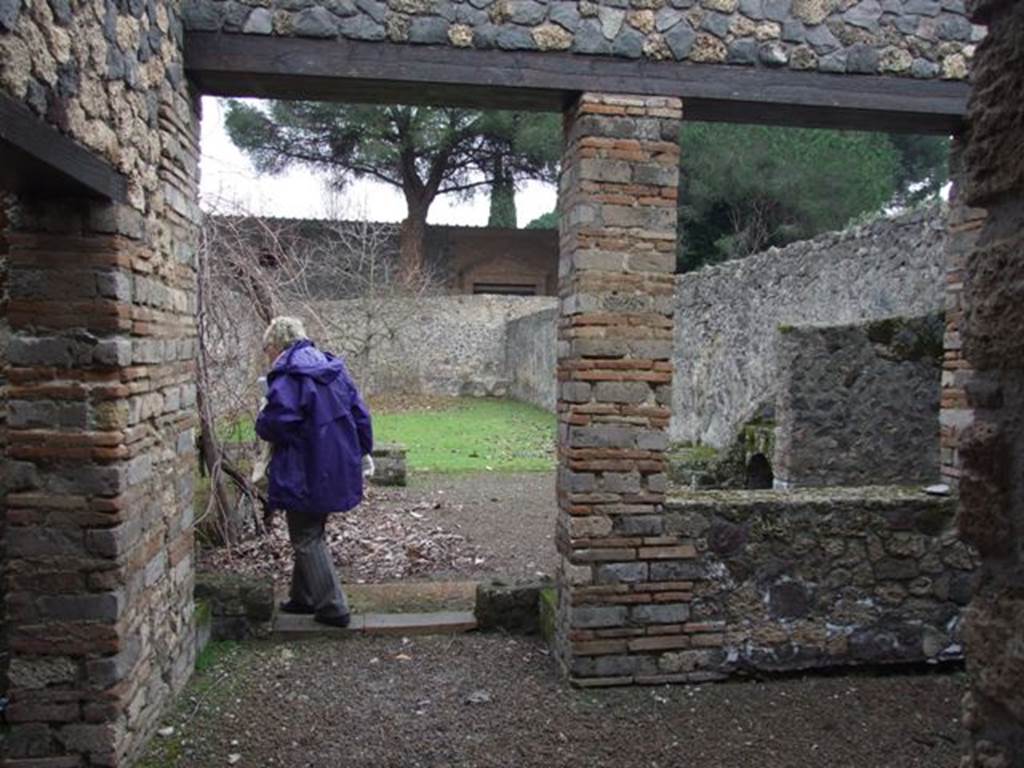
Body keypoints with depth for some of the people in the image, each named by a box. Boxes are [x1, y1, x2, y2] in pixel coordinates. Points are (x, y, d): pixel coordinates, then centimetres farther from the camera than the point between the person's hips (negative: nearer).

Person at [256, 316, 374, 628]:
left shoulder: (286, 377, -15)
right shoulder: (333, 368, 9)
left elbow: (276, 424, -24)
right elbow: (360, 413, 10)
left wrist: (261, 421, -1)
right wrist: (363, 452, 18)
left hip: (304, 475, -8)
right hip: (337, 470, 8)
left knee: (307, 539, 5)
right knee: (311, 533, 21)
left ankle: (333, 608, 7)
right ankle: (304, 597, 33)